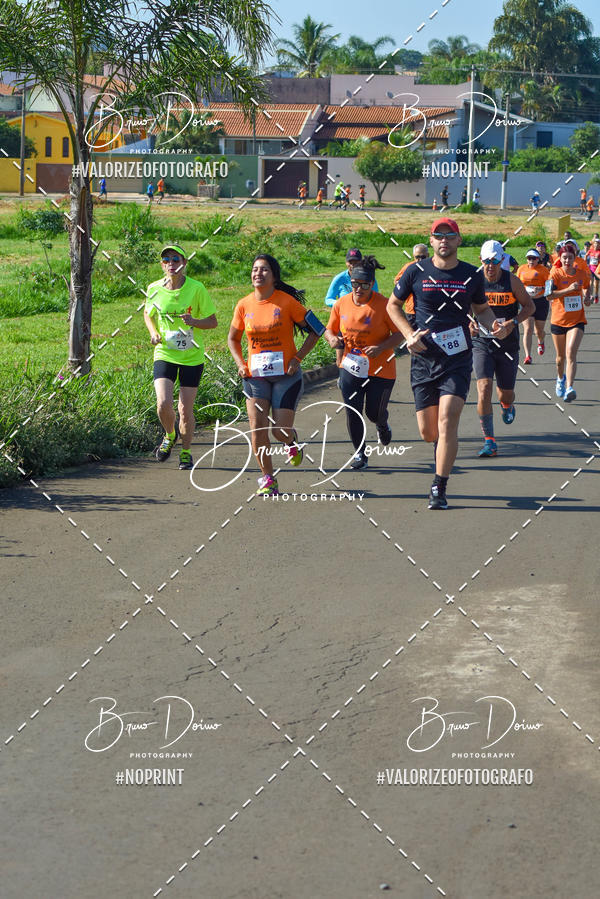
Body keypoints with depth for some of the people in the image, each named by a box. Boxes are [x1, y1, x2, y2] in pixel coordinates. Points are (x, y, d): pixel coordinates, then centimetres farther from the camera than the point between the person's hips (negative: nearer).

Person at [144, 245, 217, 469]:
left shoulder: (197, 288, -9)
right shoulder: (154, 289, -3)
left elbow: (212, 321, -3)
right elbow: (148, 314, 17)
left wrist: (194, 321, -23)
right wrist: (154, 333, -2)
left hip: (192, 356, -1)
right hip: (164, 353, 1)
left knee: (185, 409, 1)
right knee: (163, 403, -15)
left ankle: (185, 452, 24)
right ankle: (170, 435, 18)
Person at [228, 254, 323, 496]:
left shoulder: (287, 302, -8)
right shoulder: (244, 305, 1)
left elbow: (315, 330, -1)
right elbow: (233, 339, 16)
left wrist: (297, 358, -9)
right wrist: (240, 364, 0)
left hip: (286, 375, -2)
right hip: (255, 376, 2)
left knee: (281, 431, -6)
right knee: (257, 428, -9)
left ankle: (292, 442, 32)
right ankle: (267, 479, 4)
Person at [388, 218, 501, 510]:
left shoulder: (472, 275, 3)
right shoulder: (416, 272, 0)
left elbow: (482, 308, 19)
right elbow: (393, 305, 11)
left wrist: (493, 324, -4)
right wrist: (409, 335, -4)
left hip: (458, 360, -1)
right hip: (423, 360, 1)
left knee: (447, 422, -16)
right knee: (428, 432, 4)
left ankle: (439, 489, -7)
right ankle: (443, 447, 42)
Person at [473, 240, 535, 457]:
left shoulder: (511, 281, -5)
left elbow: (529, 306, 3)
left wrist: (513, 322, -14)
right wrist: (469, 324, -11)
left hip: (507, 344, 1)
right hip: (481, 342, 0)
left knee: (505, 394, 10)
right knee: (484, 388, -18)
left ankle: (507, 405, 51)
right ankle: (489, 441, -13)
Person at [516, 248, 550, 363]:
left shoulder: (543, 269, -4)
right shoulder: (522, 269, 6)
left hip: (541, 301, -1)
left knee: (539, 330, 11)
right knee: (528, 329, -12)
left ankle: (541, 342, 48)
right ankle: (528, 356, -15)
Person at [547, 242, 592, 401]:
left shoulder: (582, 273, 0)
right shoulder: (556, 273, -9)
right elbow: (549, 295, -20)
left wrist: (587, 297, 2)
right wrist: (568, 289, -29)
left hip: (577, 320, 0)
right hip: (558, 320, 0)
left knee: (571, 353, -19)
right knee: (561, 356, 15)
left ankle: (569, 388, -27)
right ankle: (560, 379, 45)